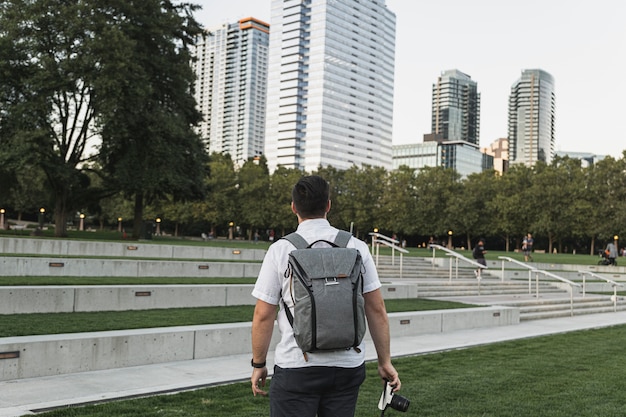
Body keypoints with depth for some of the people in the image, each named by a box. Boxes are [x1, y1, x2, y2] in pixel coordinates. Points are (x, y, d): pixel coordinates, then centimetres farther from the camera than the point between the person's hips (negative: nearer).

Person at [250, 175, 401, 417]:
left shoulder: (280, 249, -5)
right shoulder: (356, 247, 1)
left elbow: (263, 315, -4)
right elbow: (376, 309, 2)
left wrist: (258, 364, 7)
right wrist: (385, 361, 9)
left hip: (297, 365, -2)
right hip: (348, 366, 3)